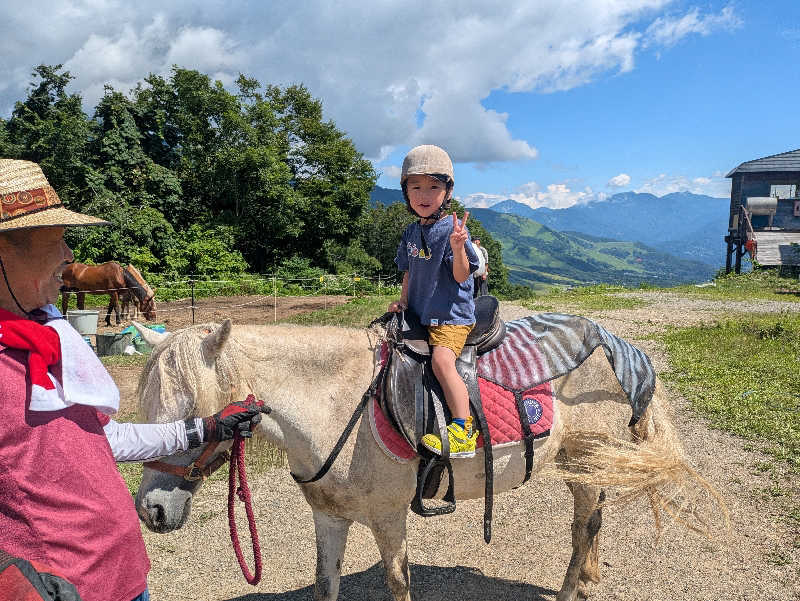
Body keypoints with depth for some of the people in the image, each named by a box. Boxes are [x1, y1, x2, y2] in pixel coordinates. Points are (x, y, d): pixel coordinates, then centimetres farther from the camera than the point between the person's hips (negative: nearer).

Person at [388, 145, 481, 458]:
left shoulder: (453, 229, -12)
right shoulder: (411, 233, 9)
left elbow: (461, 276, -18)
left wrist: (458, 248, -35)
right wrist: (403, 301, 9)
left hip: (452, 316, -8)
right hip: (419, 314, 8)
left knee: (441, 359, -28)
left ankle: (464, 429, -25)